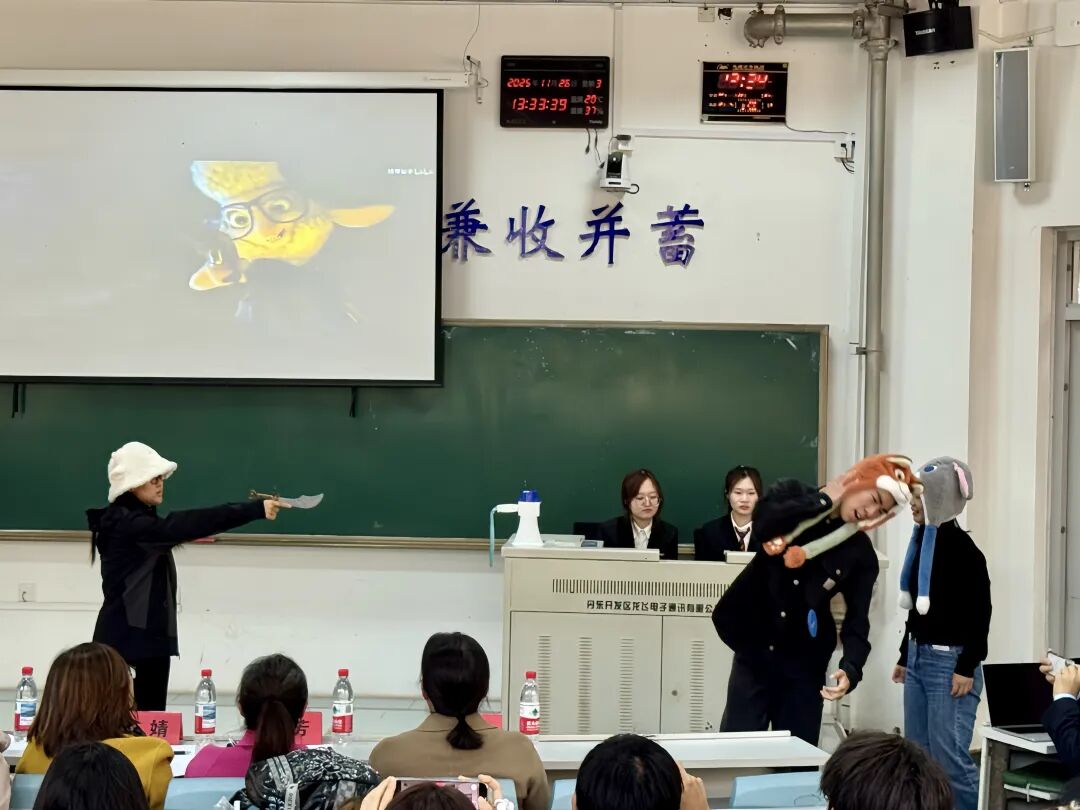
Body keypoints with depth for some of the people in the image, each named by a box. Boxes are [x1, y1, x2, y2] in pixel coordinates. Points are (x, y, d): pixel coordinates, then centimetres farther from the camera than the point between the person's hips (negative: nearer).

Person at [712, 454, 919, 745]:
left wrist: (850, 669, -25)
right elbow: (763, 524, -23)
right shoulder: (793, 494, -2)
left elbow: (857, 622, -6)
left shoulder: (861, 555, 0)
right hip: (751, 648, -1)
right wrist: (825, 500, -17)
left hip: (803, 665, 1)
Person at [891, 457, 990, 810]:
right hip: (918, 659, 9)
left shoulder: (962, 548, -12)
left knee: (950, 758, -8)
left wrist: (967, 668, -19)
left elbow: (980, 612, -15)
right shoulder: (922, 541, 10)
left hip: (949, 661, -8)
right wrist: (905, 656, 20)